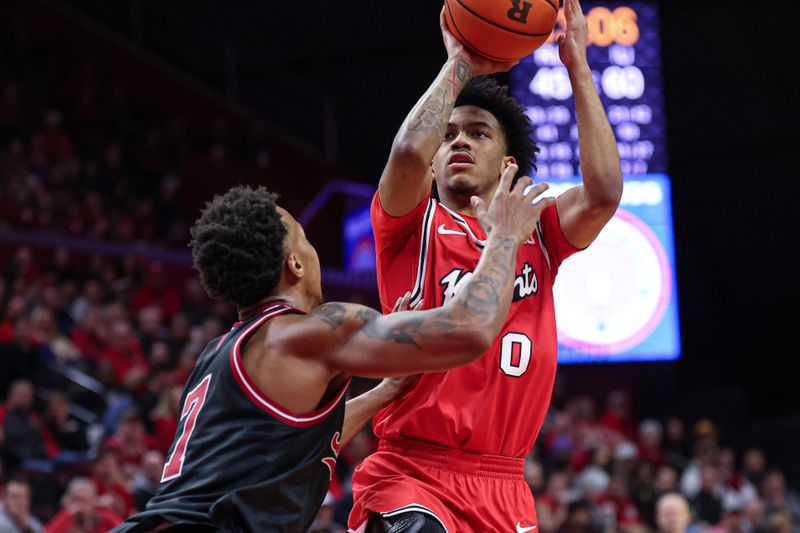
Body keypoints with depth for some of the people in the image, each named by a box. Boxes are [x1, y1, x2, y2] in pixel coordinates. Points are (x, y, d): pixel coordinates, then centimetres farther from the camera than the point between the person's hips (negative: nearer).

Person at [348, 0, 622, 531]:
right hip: (412, 473, -4)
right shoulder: (413, 226, 6)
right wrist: (459, 64, -3)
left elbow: (604, 193, -3)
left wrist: (578, 66, -1)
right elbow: (409, 152, -16)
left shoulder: (538, 235, 16)